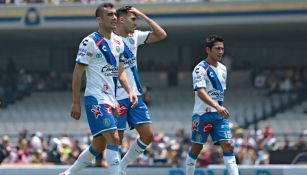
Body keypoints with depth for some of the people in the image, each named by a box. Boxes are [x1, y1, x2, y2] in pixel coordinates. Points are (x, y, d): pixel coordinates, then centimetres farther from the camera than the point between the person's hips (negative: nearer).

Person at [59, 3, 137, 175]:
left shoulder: (118, 42, 11)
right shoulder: (90, 42, -11)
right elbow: (77, 73, -9)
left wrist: (130, 91, 3)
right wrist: (76, 103, -11)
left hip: (110, 100, 8)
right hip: (96, 98, -8)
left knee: (98, 146, 13)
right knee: (113, 138, -20)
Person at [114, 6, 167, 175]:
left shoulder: (135, 36, 10)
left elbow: (161, 34, 5)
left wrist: (142, 15, -1)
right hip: (117, 98, -7)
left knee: (148, 135, -1)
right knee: (116, 139, -3)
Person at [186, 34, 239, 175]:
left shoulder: (222, 69, 12)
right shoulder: (201, 69, -12)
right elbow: (201, 92, -26)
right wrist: (218, 107, -37)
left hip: (220, 115, 6)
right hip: (202, 114, -6)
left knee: (228, 145, -8)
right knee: (196, 148, 4)